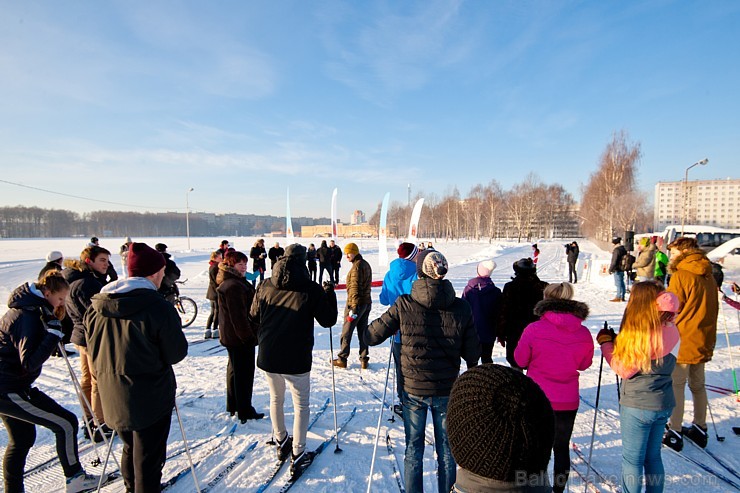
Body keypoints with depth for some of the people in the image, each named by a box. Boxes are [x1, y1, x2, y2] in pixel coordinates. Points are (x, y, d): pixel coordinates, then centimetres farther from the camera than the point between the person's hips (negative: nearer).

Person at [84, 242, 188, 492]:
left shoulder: (97, 305, -2)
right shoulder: (159, 307, -22)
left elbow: (94, 349, 9)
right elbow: (176, 353, -14)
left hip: (112, 396, 7)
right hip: (151, 399, -7)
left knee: (130, 448, 28)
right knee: (148, 458, 9)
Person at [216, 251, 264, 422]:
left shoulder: (236, 282, 12)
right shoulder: (233, 286, -23)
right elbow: (238, 315, -25)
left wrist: (251, 333, 23)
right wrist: (249, 336, -19)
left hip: (232, 336, 11)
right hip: (241, 337, -11)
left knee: (234, 369, 20)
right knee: (244, 372, 0)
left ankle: (233, 406, 34)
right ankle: (244, 411, 13)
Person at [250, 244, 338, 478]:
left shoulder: (265, 286, -2)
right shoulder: (312, 289, -14)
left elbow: (254, 316, 10)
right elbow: (328, 320, -7)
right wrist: (329, 292, 5)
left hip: (268, 356, 4)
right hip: (297, 359, -4)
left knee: (276, 399, 25)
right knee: (301, 405, 14)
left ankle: (281, 442, 42)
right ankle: (298, 455, 18)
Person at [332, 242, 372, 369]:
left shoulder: (357, 266, -16)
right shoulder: (366, 264, 13)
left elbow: (355, 287, -20)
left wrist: (353, 307, -21)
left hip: (356, 303, -9)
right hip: (367, 302, 9)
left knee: (347, 332, 3)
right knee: (363, 331, 11)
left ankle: (342, 359, 11)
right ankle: (364, 360, 13)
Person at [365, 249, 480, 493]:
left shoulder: (404, 305, -17)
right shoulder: (462, 308, -13)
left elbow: (372, 337, -11)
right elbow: (473, 354, -5)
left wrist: (364, 331, 10)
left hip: (413, 390, -1)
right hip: (447, 391, 1)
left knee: (413, 449, 19)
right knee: (446, 449, 21)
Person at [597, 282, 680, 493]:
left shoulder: (638, 334, -24)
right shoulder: (670, 331, -1)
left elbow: (624, 369, -16)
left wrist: (606, 342, -9)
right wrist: (616, 341, 0)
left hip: (637, 406, -7)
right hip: (663, 404, 7)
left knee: (632, 459, 9)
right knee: (653, 456, 22)